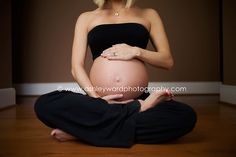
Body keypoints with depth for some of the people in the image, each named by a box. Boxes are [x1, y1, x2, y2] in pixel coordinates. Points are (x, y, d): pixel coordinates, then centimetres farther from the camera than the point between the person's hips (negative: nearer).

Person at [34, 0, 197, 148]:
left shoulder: (148, 15, 15)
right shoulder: (86, 18, 13)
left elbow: (167, 60, 8)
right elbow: (77, 67, 1)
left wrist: (137, 51, -10)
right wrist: (96, 98, -16)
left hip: (138, 98, 1)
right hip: (99, 100, 0)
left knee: (186, 115, -29)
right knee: (44, 104, -27)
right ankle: (137, 110, -26)